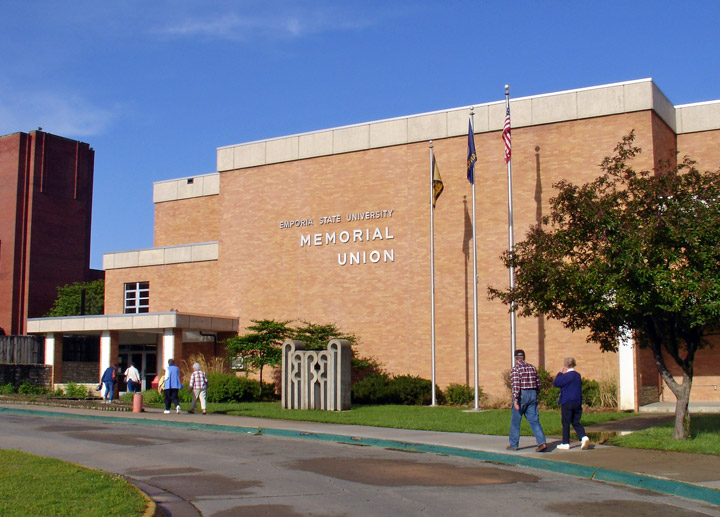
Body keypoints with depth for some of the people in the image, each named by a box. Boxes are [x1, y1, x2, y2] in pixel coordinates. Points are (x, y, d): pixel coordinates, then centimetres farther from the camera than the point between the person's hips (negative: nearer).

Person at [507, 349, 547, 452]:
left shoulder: (515, 368, -7)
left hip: (521, 395, -5)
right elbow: (538, 384, 13)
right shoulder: (532, 367, 11)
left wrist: (515, 399, -20)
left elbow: (515, 384, -17)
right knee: (534, 420, 3)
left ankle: (513, 445, 15)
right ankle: (542, 442, -11)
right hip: (532, 395, 5)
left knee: (515, 421, 8)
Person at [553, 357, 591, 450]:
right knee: (576, 423, 11)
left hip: (567, 403, -7)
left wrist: (560, 373, -1)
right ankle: (584, 437, -10)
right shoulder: (578, 375, 11)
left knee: (566, 423, 3)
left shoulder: (567, 376, -14)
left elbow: (555, 383, -11)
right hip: (578, 403, 7)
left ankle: (565, 443, 8)